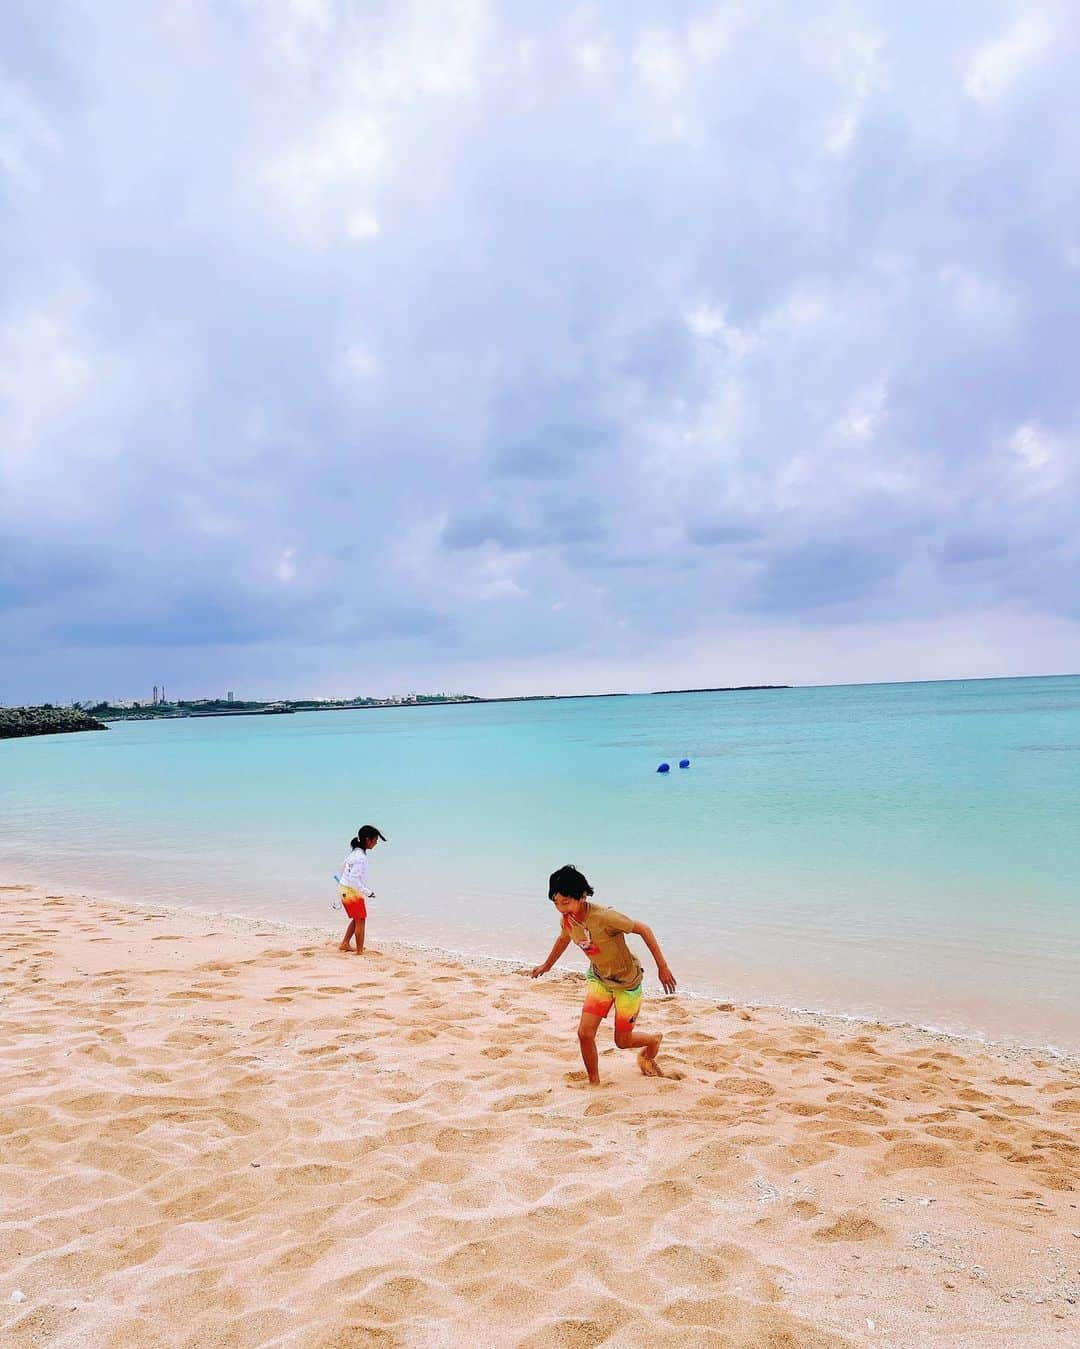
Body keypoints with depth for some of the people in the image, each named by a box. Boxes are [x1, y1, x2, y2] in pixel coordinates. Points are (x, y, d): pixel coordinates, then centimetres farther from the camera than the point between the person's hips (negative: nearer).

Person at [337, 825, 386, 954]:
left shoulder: (355, 852, 4)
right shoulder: (361, 857, -26)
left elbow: (343, 865, 20)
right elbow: (354, 880, -29)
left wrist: (342, 879, 36)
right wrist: (368, 892, -23)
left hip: (346, 890, 9)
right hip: (353, 892, -9)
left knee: (356, 919, 20)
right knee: (360, 921, 3)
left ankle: (344, 944, 25)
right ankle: (360, 951, 11)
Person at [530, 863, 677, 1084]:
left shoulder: (603, 917, -35)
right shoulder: (567, 919, -14)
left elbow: (644, 930, -25)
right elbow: (564, 938, 11)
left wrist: (662, 967, -21)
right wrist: (546, 965, 25)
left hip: (627, 980, -5)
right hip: (599, 977, 5)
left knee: (623, 1041, 8)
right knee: (585, 1033, -8)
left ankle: (654, 1040, 41)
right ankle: (594, 1083, 14)